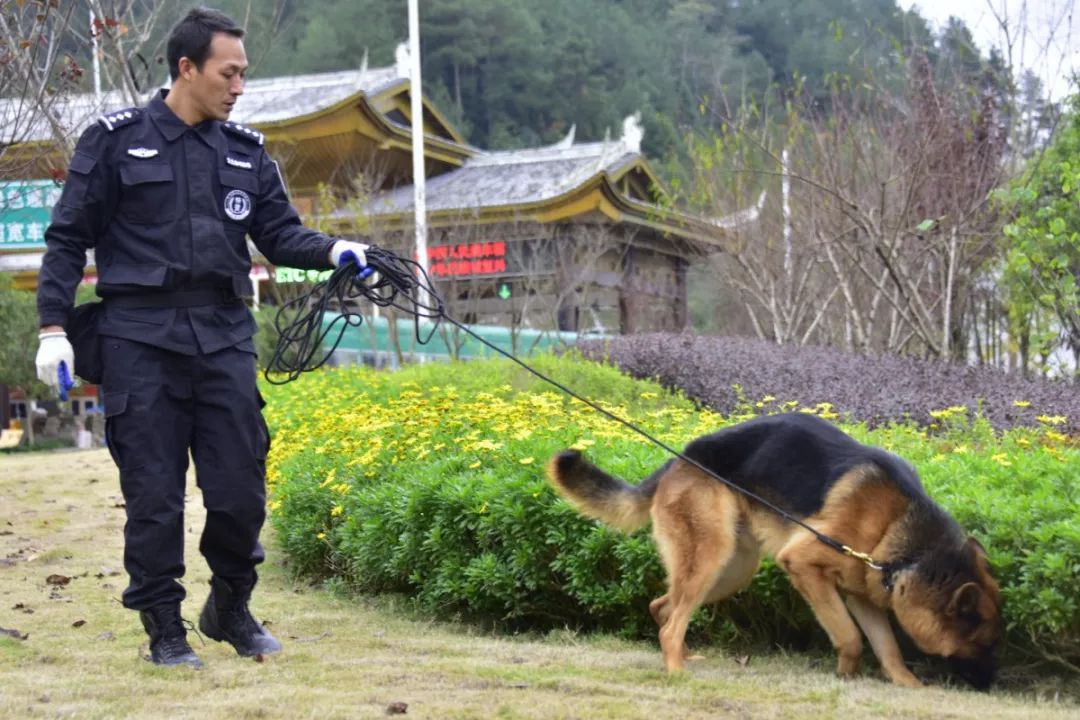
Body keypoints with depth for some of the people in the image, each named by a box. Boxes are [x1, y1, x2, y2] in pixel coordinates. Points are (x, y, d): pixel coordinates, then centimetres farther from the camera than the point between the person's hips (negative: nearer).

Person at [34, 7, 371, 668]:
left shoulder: (246, 151, 14)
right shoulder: (117, 141, 2)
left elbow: (280, 234, 13)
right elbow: (69, 237, 3)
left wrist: (334, 251, -7)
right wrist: (54, 325, -4)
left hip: (224, 336, 3)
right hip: (141, 339, -3)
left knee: (242, 487, 2)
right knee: (154, 493, 0)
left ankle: (231, 608, 24)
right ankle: (164, 627, 13)